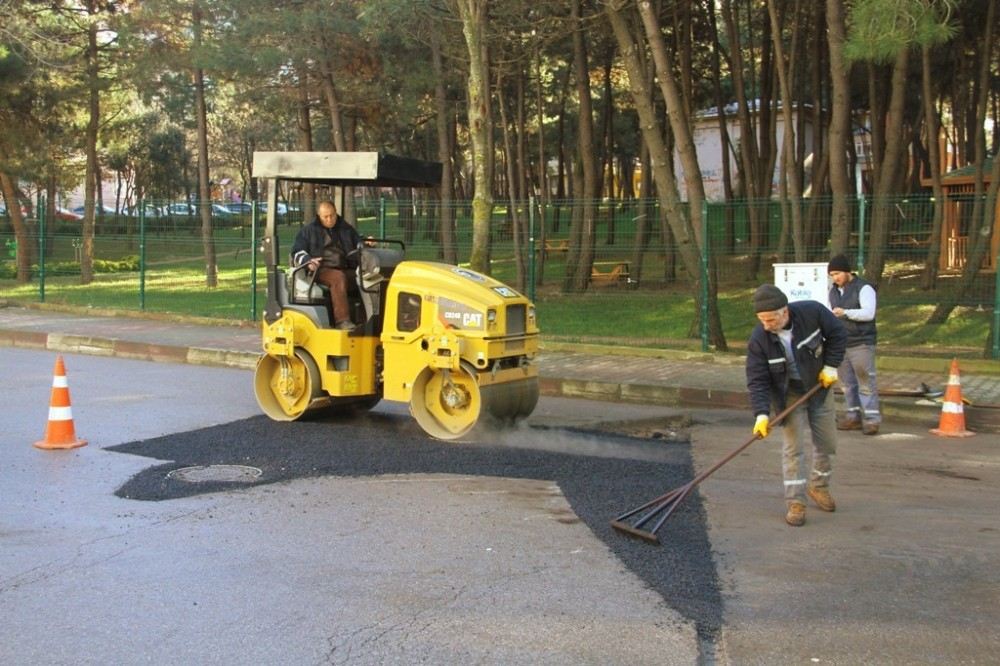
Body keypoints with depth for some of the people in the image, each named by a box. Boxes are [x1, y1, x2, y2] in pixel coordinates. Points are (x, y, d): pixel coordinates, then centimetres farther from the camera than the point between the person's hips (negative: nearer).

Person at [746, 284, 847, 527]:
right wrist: (761, 413, -33)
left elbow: (838, 334, -6)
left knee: (827, 443, 11)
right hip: (789, 395, -2)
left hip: (819, 386, 2)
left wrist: (830, 365, -14)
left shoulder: (813, 312, -24)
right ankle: (795, 503, -1)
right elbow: (757, 380, -22)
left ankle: (819, 486, 33)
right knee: (793, 447, -7)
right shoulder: (759, 339, -25)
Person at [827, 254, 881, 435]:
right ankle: (854, 416, 16)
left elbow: (869, 313, -19)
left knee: (865, 381, -7)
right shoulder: (833, 292, 16)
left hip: (861, 343, -7)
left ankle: (872, 418, -4)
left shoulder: (864, 289, -7)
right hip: (841, 343, 7)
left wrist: (846, 312, -29)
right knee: (847, 382, 8)